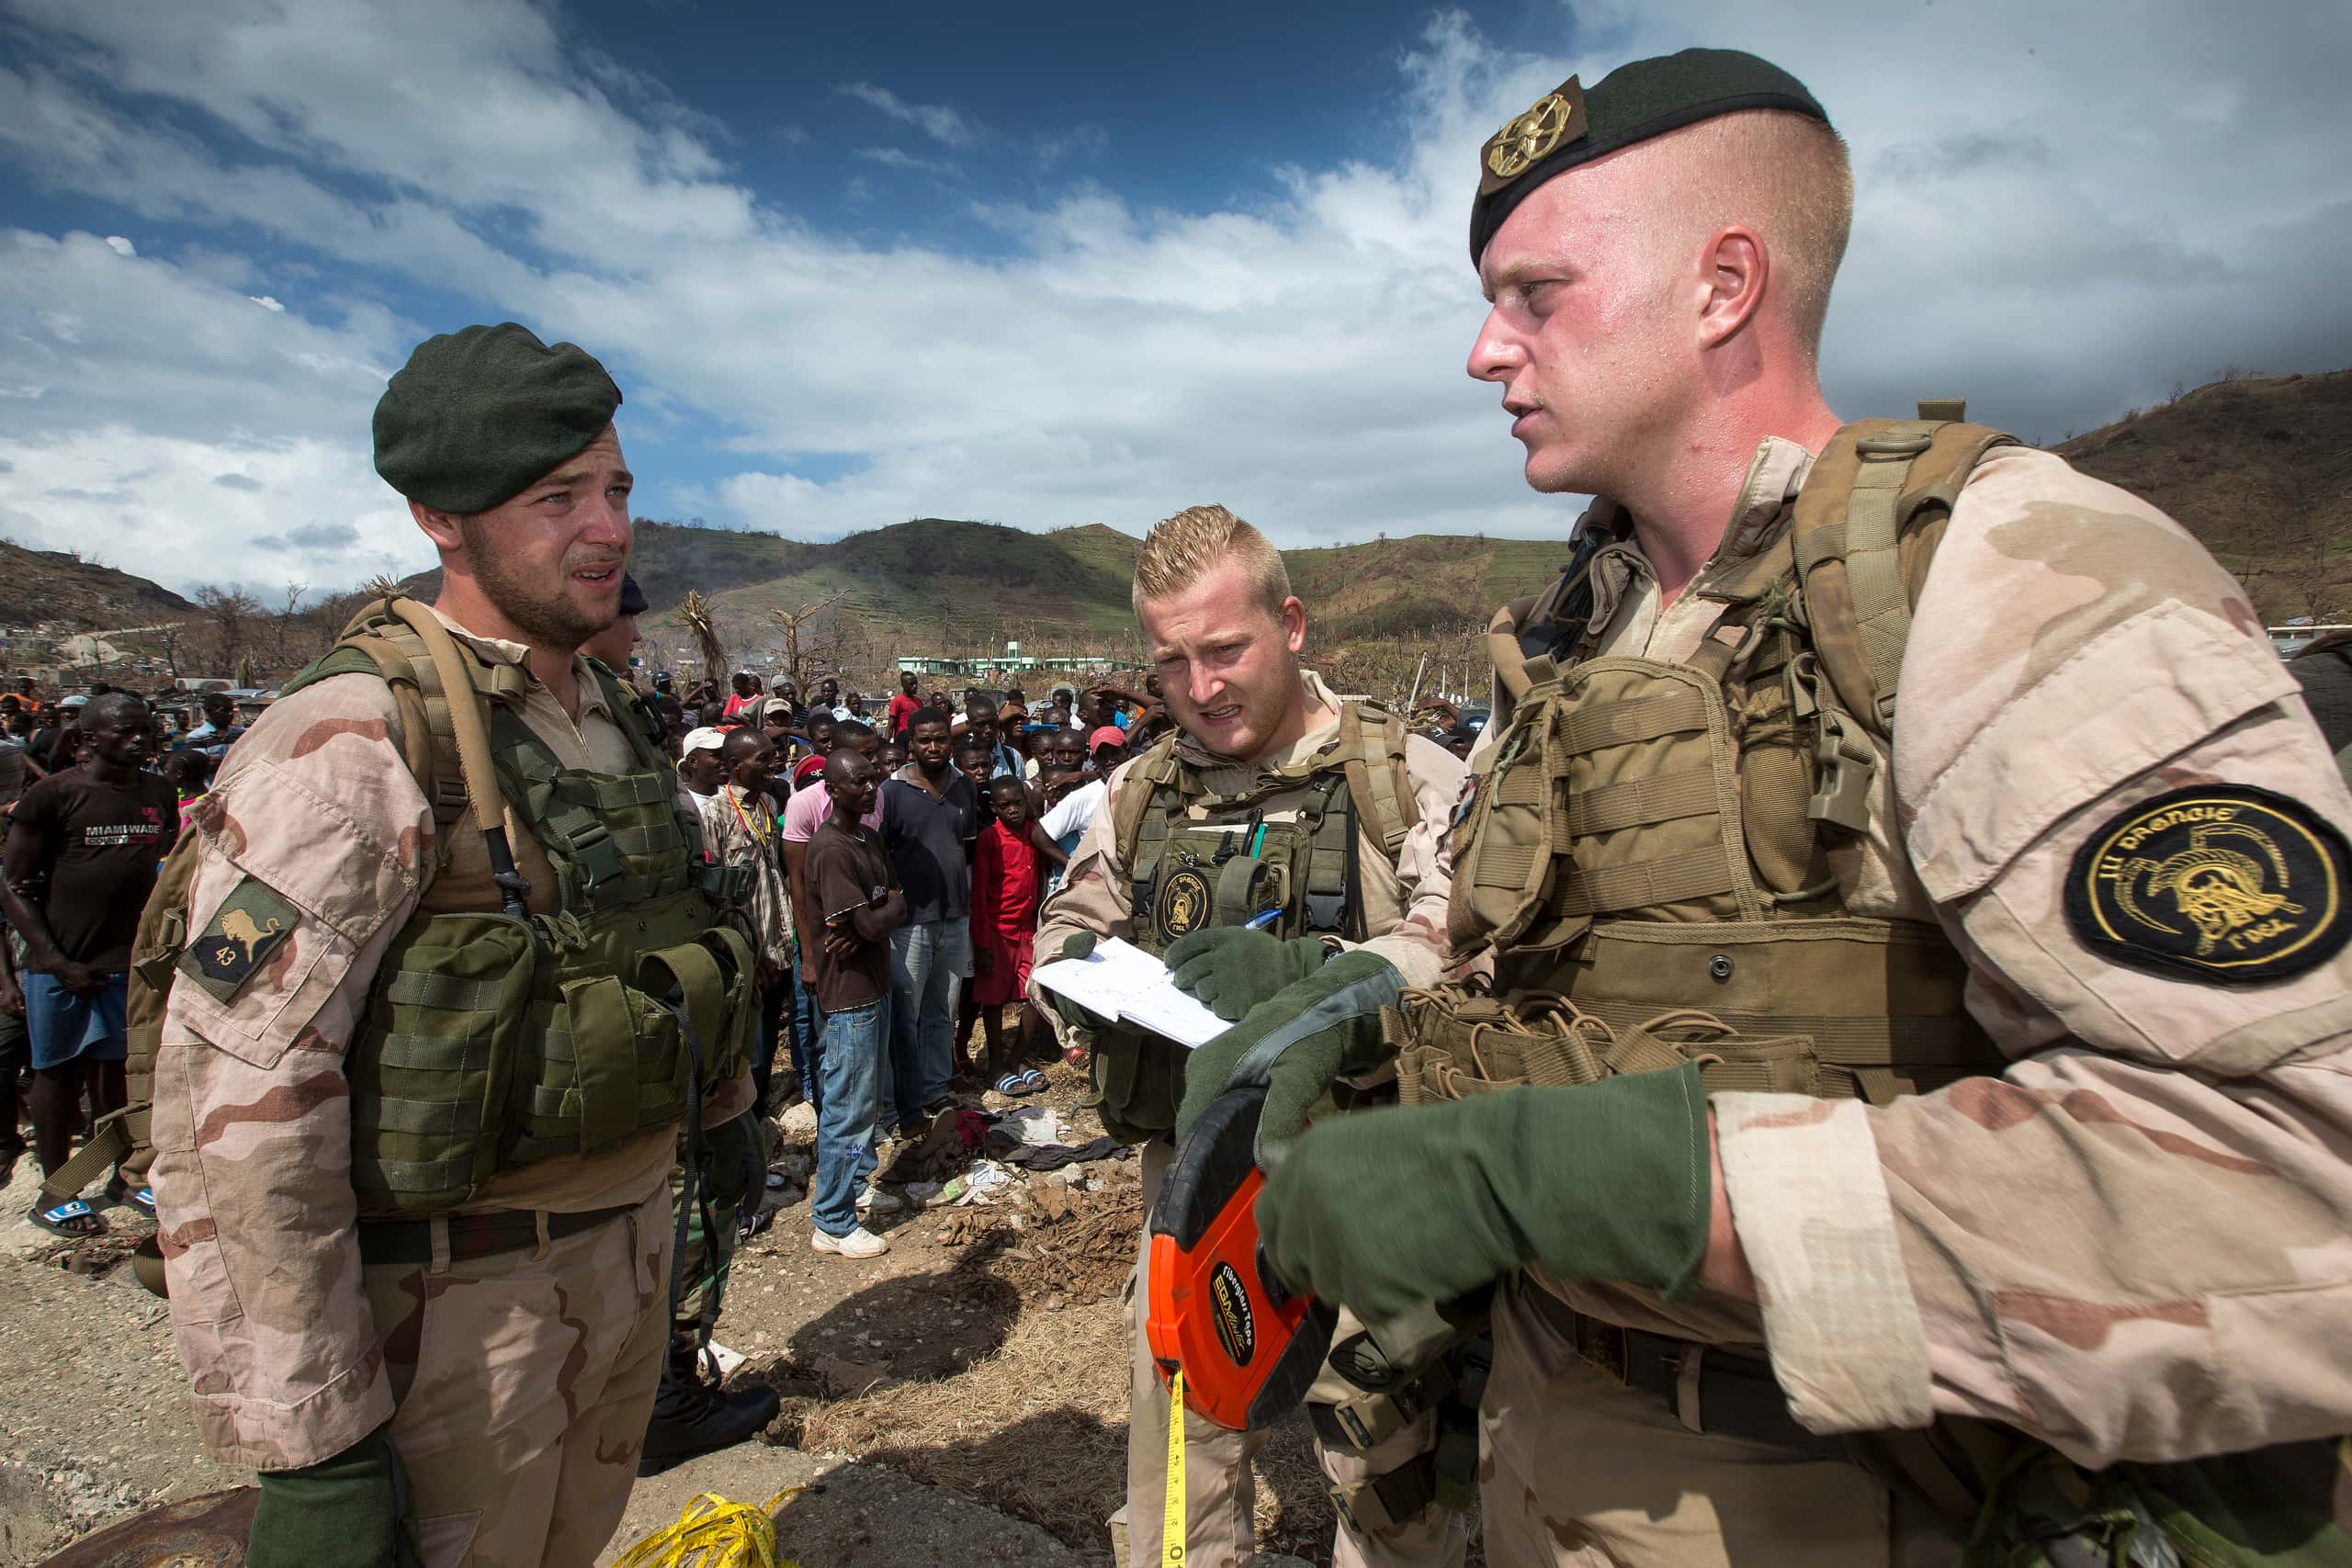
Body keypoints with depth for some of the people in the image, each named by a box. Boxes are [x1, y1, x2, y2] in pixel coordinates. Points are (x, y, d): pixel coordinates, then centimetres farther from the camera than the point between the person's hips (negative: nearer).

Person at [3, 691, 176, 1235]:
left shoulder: (159, 794, 7)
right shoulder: (56, 793, -8)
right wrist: (57, 961, -14)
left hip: (133, 957, 4)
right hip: (62, 960, -4)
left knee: (118, 1067, 13)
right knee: (60, 1070, 8)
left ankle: (125, 1174, 26)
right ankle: (55, 1189, 21)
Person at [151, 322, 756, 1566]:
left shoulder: (608, 720, 6)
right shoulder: (354, 741, -19)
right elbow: (235, 1104, -22)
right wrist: (309, 1447, -20)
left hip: (626, 1259, 7)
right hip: (449, 1307, -7)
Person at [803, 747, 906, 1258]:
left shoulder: (870, 837, 9)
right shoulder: (830, 850, -21)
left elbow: (897, 905, 5)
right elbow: (872, 922, -25)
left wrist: (866, 924, -15)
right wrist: (891, 906, -3)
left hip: (875, 982, 9)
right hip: (849, 990, -9)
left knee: (868, 1100, 20)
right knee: (848, 1108, -1)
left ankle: (857, 1184, 36)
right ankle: (831, 1223, 10)